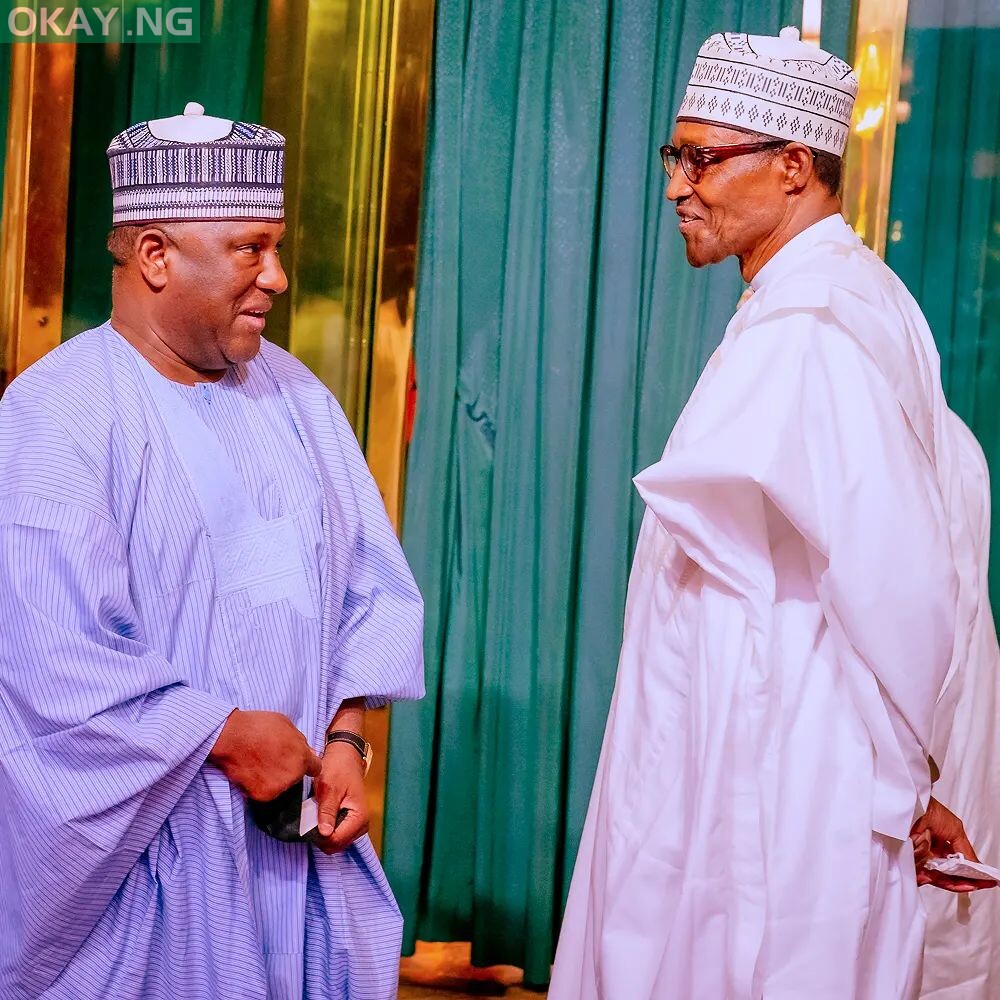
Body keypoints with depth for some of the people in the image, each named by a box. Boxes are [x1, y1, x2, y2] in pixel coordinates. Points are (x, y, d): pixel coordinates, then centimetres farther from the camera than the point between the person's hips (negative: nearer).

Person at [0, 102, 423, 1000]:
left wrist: (347, 734, -5)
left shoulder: (292, 393, 7)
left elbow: (375, 583, 9)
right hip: (138, 840, -5)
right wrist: (226, 735, -15)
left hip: (297, 824, 6)